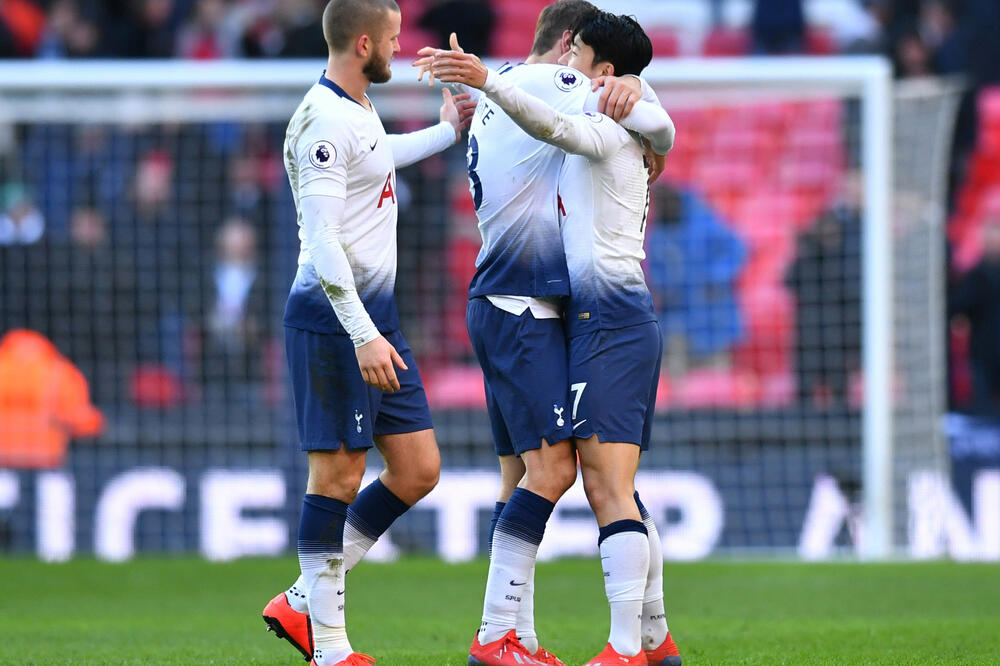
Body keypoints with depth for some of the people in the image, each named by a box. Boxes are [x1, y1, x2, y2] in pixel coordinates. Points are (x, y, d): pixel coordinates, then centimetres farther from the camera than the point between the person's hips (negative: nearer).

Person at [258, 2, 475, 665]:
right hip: (334, 317, -10)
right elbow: (322, 242, -22)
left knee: (418, 470, 7)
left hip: (376, 312, 10)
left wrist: (447, 133, 52)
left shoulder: (358, 109, 14)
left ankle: (303, 603, 14)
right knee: (339, 473, -6)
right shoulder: (323, 123, -16)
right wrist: (363, 335, -27)